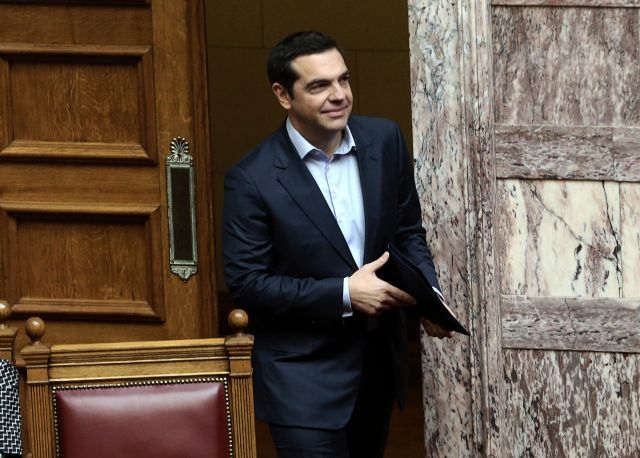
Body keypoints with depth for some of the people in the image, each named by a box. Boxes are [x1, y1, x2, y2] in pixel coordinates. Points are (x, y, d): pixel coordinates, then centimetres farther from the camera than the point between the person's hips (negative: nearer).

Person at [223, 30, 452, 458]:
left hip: (379, 358, 5)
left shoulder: (384, 140, -3)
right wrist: (344, 293, -21)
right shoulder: (252, 181, -17)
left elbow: (408, 230, 8)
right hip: (303, 372, -5)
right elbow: (247, 282, -15)